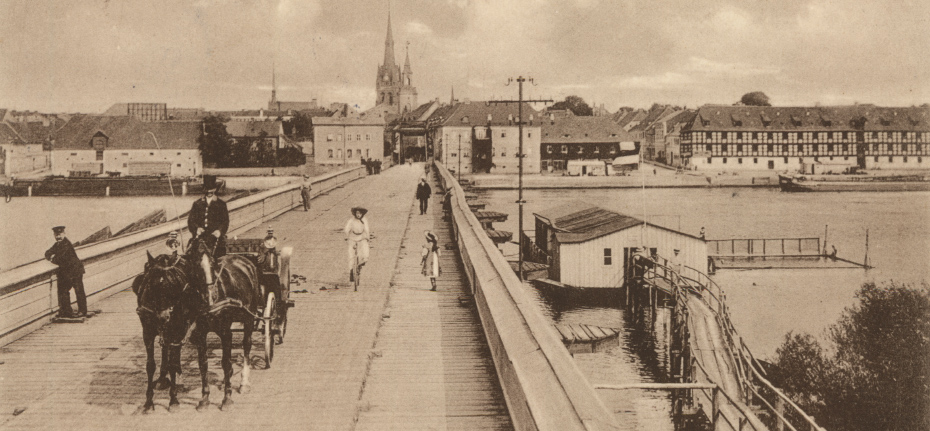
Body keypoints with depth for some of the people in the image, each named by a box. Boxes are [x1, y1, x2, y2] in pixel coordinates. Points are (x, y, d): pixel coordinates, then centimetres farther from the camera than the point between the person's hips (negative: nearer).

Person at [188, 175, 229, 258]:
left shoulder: (221, 204, 13)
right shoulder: (197, 204, 18)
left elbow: (225, 221, 8)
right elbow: (191, 220, 11)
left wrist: (220, 230, -13)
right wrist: (196, 228, -10)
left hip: (215, 236, -1)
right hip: (200, 238, 1)